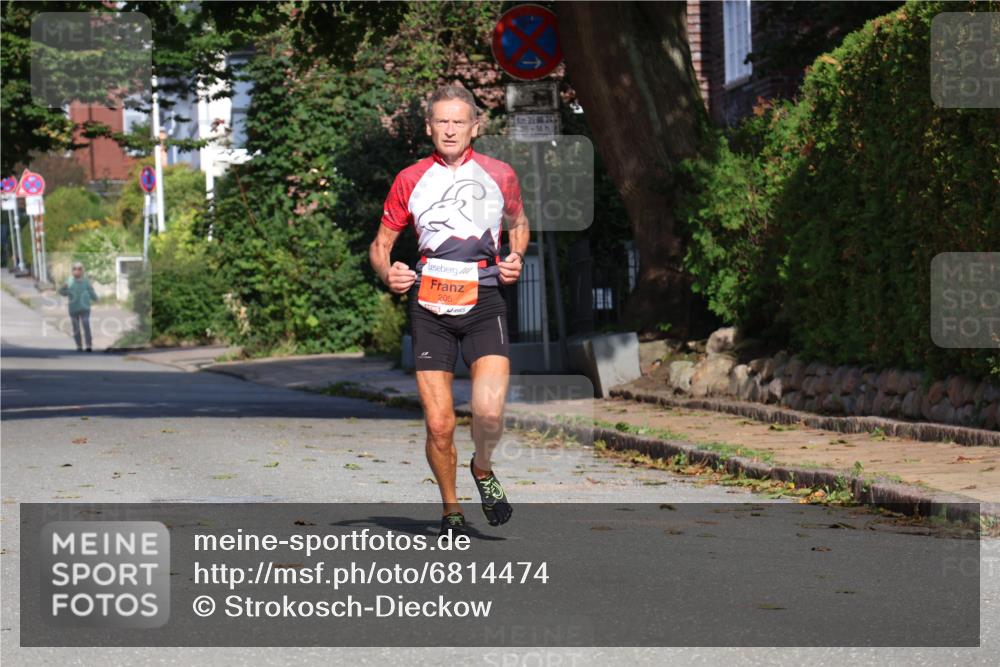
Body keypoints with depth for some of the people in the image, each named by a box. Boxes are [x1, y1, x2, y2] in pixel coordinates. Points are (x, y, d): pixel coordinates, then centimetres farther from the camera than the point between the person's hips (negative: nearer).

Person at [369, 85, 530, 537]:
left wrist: (517, 257, 4)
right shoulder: (409, 180, 8)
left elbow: (517, 222, 25)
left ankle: (483, 471, 13)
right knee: (439, 424, -5)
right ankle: (450, 508, 18)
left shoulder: (499, 175, 8)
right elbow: (381, 243, 14)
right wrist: (387, 273, -7)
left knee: (489, 412, -20)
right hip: (429, 304, 1)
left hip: (485, 300, -1)